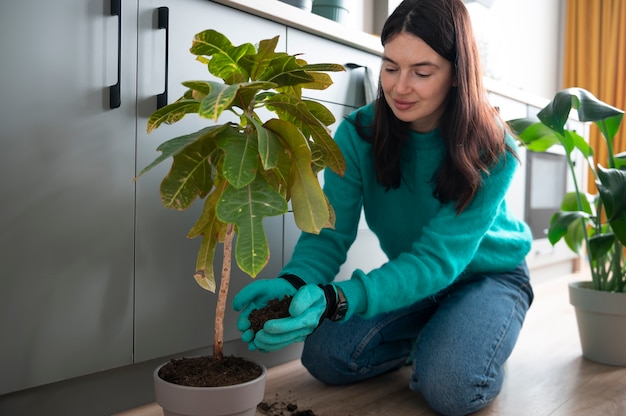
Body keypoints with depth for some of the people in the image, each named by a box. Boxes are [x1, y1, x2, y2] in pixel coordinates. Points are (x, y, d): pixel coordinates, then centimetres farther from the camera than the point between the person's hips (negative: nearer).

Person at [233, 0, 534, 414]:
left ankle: (485, 348, 7)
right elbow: (330, 233, -19)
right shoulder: (358, 133, -18)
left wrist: (337, 299, -50)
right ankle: (422, 340, 12)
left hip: (488, 276, -3)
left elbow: (439, 259, -34)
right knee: (324, 356, -15)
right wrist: (294, 283, -43)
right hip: (414, 276, 4)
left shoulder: (492, 151, -26)